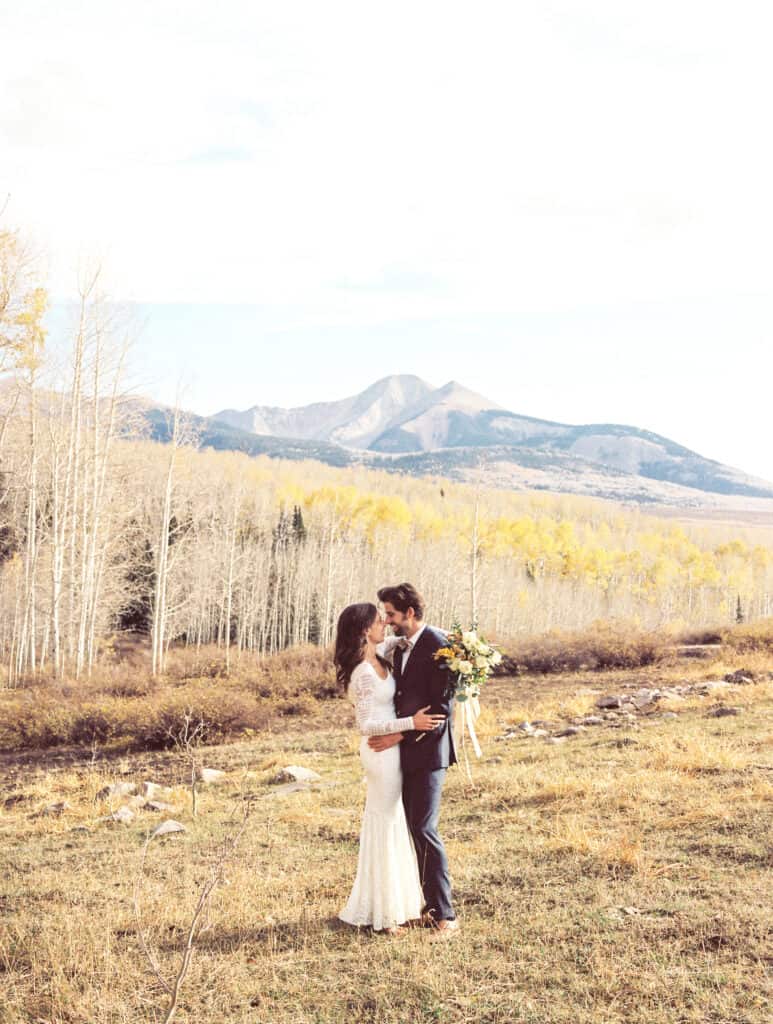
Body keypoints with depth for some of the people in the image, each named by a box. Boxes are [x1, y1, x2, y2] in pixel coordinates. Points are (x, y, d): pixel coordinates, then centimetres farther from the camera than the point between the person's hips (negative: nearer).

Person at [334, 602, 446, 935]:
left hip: (391, 748, 9)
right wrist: (411, 723, -25)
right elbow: (366, 725, -22)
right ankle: (381, 911, 12)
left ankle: (397, 901, 28)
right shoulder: (364, 674, -22)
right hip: (382, 752, -9)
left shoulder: (378, 656, 3)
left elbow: (396, 639, 25)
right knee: (383, 825, 0)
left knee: (394, 822, 16)